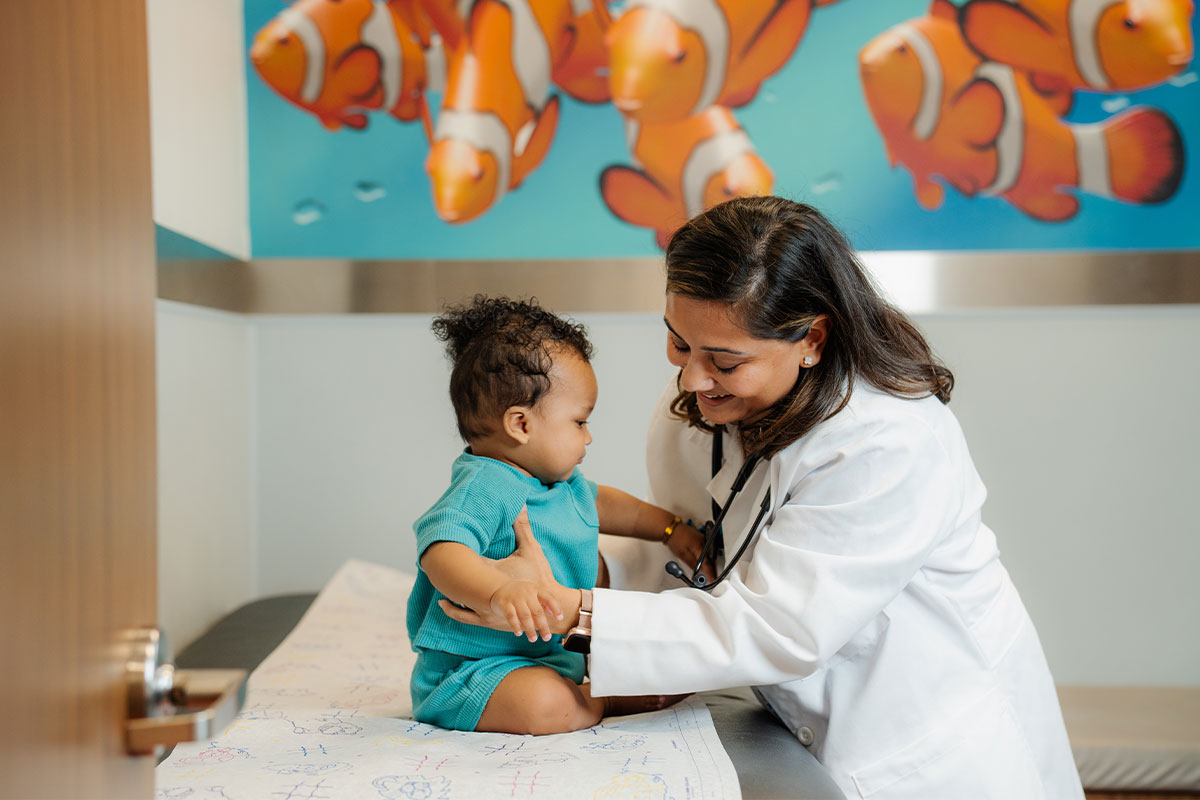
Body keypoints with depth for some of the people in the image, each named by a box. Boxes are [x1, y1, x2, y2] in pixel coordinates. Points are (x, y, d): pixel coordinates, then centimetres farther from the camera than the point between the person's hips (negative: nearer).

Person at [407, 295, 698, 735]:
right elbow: (442, 553, -43)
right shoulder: (481, 489, -26)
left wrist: (669, 527, 31)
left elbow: (599, 502, 29)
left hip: (553, 654, 9)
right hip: (468, 672, -9)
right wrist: (500, 589, -59)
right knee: (543, 703, -33)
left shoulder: (561, 484, 8)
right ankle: (607, 701, -7)